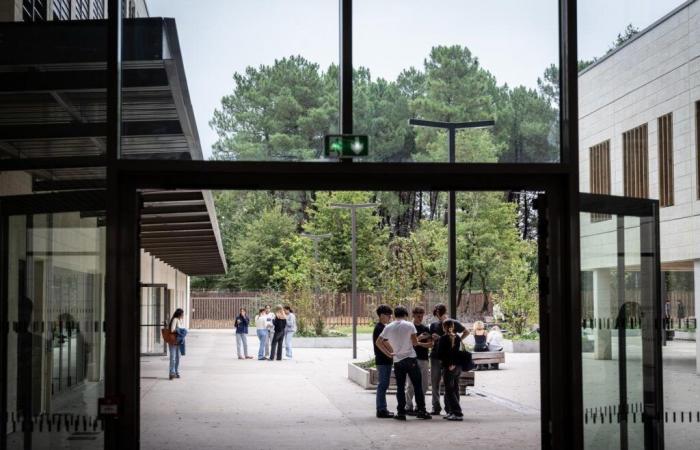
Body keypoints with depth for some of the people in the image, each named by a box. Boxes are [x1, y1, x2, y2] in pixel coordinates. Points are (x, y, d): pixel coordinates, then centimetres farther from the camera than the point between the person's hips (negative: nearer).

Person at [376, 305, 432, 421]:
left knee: (400, 387, 7)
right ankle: (421, 411, 4)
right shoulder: (409, 325, -4)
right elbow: (415, 342, -4)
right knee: (418, 385, 5)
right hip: (411, 359, -2)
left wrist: (388, 353, 7)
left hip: (397, 360, 2)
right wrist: (418, 338, 17)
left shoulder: (388, 327, 3)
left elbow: (378, 342, 3)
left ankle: (401, 412, 3)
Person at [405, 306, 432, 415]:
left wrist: (419, 343, -9)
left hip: (424, 359, 5)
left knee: (424, 384, 5)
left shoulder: (425, 329, 13)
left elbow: (431, 345, 6)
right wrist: (419, 338, -21)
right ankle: (408, 407, 1)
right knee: (411, 384, -4)